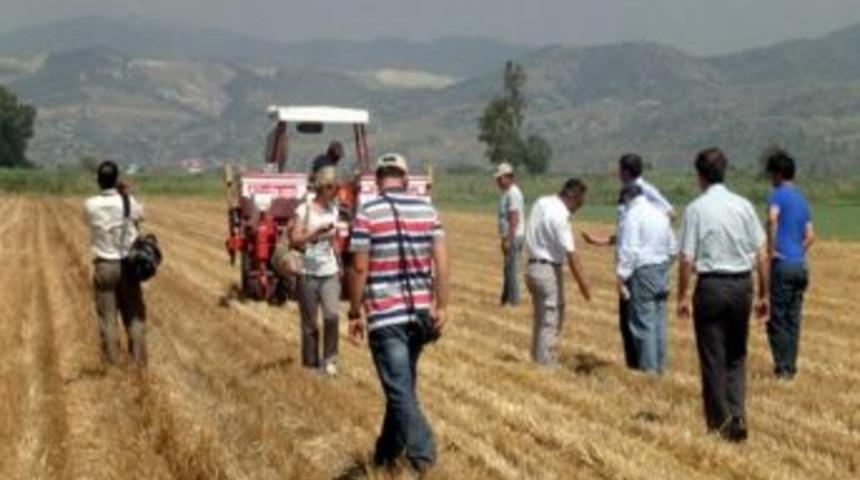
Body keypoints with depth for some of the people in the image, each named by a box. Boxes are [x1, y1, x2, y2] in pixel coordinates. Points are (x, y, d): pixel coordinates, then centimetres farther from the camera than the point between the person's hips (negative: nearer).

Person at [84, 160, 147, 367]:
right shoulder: (128, 202, -9)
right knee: (134, 314, 10)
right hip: (127, 265, 0)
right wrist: (126, 194, 13)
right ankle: (139, 358, 12)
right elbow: (140, 215, 12)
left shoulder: (90, 205, -9)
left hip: (104, 266, 0)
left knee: (107, 316, 6)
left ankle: (113, 360, 8)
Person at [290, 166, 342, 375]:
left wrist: (339, 266, 20)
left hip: (330, 273, 3)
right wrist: (316, 232, -28)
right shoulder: (304, 210, -6)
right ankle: (311, 363, 17)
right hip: (309, 274, -3)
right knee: (309, 323, 4)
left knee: (332, 315, -16)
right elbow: (295, 240, -16)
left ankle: (330, 360, -2)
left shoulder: (333, 209, 10)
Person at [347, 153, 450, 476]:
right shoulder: (427, 209, 5)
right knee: (402, 385, 18)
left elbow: (359, 268, -9)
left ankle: (422, 455, -12)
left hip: (385, 316, -5)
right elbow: (441, 260, 2)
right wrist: (442, 306, 6)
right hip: (419, 313, 5)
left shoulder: (368, 213, -8)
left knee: (400, 390, -3)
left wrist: (355, 313, -1)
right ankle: (387, 454, 31)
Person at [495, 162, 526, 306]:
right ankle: (506, 299, 20)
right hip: (510, 237, 10)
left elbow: (514, 219, -22)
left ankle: (513, 300, -3)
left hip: (513, 237, -10)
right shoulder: (509, 193, 16)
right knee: (509, 269, 14)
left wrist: (508, 240, -23)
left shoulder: (512, 193, -16)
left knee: (511, 269, -6)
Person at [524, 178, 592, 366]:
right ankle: (548, 364, 1)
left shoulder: (541, 202, 5)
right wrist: (583, 284, -18)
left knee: (540, 319, 17)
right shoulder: (559, 216, -21)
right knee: (551, 322, -2)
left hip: (533, 266, 9)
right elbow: (571, 255, -21)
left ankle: (537, 359, 24)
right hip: (549, 270, -9)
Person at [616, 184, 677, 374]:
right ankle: (659, 367, 16)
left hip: (642, 272, -8)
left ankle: (648, 369, -3)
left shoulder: (633, 214, -10)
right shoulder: (661, 213, 14)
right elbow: (672, 247, 17)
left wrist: (622, 278, -14)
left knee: (643, 322, -4)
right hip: (662, 270, 8)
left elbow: (629, 250, -16)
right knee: (658, 321, 11)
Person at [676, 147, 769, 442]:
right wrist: (763, 294, 10)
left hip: (712, 285, -4)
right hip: (742, 285, 4)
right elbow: (761, 253, 2)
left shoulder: (696, 209, -8)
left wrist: (682, 296, -1)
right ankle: (737, 417, 3)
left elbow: (686, 258, -10)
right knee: (736, 356, 16)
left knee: (713, 359, 7)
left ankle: (720, 423, 13)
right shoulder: (743, 205, 2)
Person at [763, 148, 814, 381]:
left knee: (778, 319, -1)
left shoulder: (778, 195, -6)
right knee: (793, 320, 11)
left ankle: (782, 368, -1)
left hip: (783, 264, -7)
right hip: (800, 265, 8)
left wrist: (771, 249, -19)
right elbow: (810, 235, 16)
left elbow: (772, 218, -26)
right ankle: (790, 367, 15)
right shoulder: (802, 199, 18)